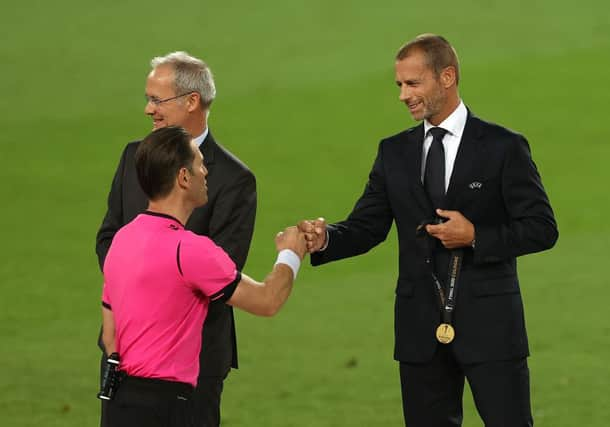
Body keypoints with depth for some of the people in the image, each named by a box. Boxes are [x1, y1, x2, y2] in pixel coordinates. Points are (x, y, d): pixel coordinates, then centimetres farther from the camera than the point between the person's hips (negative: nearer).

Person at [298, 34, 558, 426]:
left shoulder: (503, 148, -3)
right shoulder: (395, 152, 10)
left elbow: (542, 228, -4)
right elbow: (365, 227, 6)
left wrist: (475, 236, -16)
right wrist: (325, 238, -15)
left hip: (488, 324, -4)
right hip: (421, 330, 4)